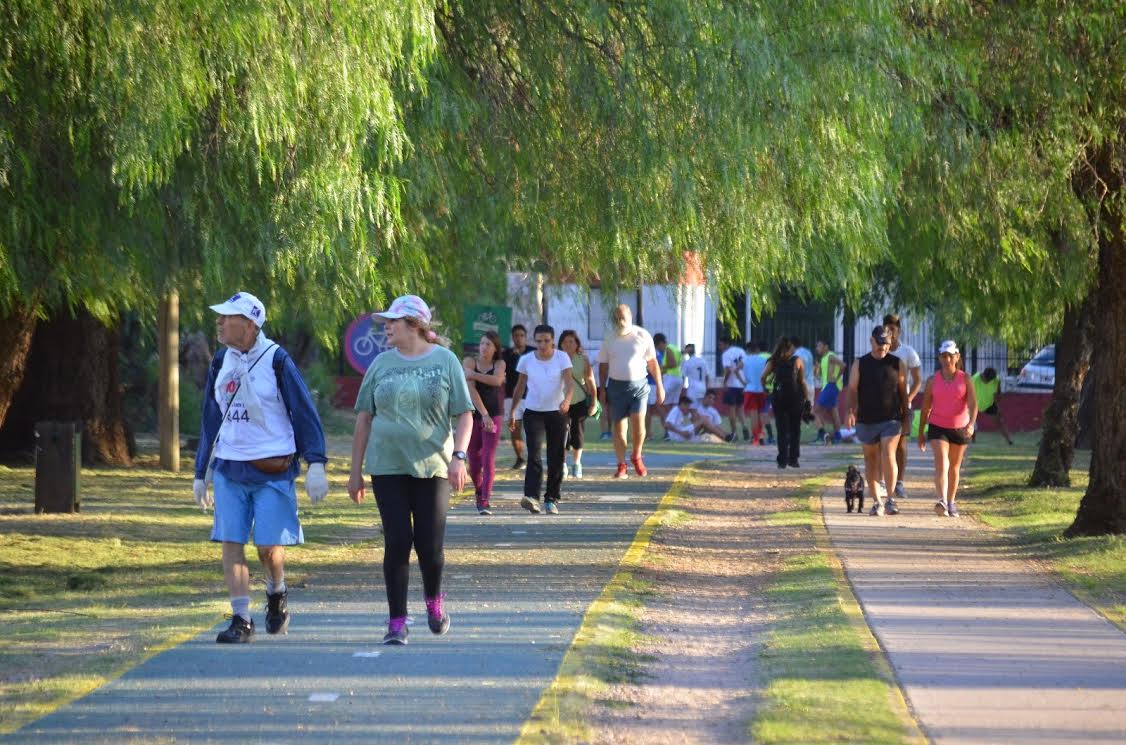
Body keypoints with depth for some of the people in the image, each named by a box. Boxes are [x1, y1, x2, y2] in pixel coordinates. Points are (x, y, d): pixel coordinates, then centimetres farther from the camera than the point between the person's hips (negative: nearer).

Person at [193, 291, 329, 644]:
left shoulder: (276, 360, -5)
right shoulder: (221, 363, 10)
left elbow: (305, 412, -6)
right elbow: (211, 419, 19)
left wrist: (316, 464, -14)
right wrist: (201, 473, 20)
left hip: (273, 470, -5)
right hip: (229, 469, 5)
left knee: (269, 546, -4)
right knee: (230, 543, -4)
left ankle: (277, 594, 27)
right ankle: (241, 621, 0)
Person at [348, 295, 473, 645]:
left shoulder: (445, 361, 1)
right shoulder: (382, 364, 7)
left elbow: (464, 415, 2)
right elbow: (364, 419, 10)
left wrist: (459, 456, -13)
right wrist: (355, 470, 8)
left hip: (432, 466, -1)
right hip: (388, 467, 1)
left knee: (430, 546, -2)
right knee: (397, 543, -4)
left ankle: (434, 600, 28)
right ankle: (396, 622, 3)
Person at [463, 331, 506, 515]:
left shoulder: (499, 364, 3)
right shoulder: (469, 362, -2)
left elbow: (497, 380, -19)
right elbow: (471, 389, -14)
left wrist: (474, 375, -24)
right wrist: (484, 414, -22)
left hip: (494, 416, -1)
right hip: (473, 415, 1)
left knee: (489, 458, -12)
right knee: (474, 459, 6)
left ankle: (485, 501, -17)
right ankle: (478, 493, 32)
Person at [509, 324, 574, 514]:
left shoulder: (562, 357, -5)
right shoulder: (526, 360, -1)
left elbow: (569, 382, -16)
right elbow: (520, 387, 10)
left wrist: (567, 399, -36)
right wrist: (512, 412, 11)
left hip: (557, 413, 0)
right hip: (533, 413, 0)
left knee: (556, 458, 3)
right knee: (534, 453, -16)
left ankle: (551, 499, 14)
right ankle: (531, 497, -27)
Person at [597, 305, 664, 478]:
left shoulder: (642, 336, 2)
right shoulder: (609, 340, 6)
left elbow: (652, 363, 7)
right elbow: (603, 366, 11)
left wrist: (660, 386, 5)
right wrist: (603, 390, 5)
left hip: (638, 385, -2)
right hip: (617, 386, 2)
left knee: (638, 423, -15)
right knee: (618, 427, 0)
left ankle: (636, 457, 9)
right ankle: (621, 466, 6)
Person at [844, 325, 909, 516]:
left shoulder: (897, 364, 5)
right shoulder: (860, 364, 5)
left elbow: (903, 392, 9)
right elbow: (852, 390, 2)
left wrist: (906, 419, 7)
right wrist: (849, 411, -15)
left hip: (891, 419, -2)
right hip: (866, 420, 2)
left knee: (888, 456, -16)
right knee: (871, 460, 7)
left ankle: (890, 499, -11)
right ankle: (876, 501, 16)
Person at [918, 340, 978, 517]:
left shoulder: (965, 380, -2)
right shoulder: (933, 381, 1)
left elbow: (973, 404, -12)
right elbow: (925, 408, 6)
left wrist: (971, 424, -29)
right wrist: (921, 432, 8)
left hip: (960, 428, 1)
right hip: (938, 427, -1)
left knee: (954, 467, 14)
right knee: (941, 464, -18)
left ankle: (951, 502, 29)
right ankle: (942, 502, -31)